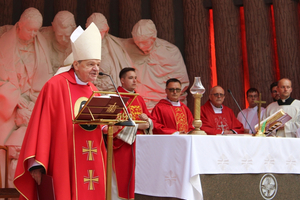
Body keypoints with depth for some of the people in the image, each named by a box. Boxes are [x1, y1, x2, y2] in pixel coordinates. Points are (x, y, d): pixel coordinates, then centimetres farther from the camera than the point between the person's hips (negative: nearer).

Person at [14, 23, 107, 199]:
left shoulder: (94, 91, 14)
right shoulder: (56, 85, -6)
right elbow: (42, 125, -11)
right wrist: (36, 164, -15)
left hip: (93, 167, 6)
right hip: (65, 165, -6)